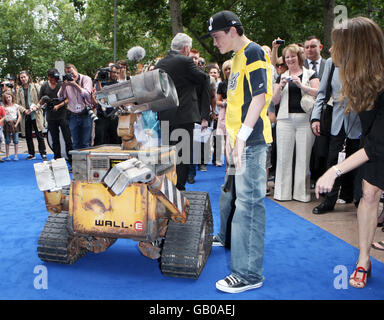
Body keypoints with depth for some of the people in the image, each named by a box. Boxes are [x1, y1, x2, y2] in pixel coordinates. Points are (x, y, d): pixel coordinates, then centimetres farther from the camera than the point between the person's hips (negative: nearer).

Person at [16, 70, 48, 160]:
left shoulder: (36, 87, 2)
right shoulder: (19, 90, 12)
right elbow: (18, 103, 10)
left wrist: (37, 106, -16)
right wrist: (24, 110, -8)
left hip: (36, 115, -4)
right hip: (25, 116, 4)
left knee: (39, 135, -4)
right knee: (28, 136, 9)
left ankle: (43, 154, 2)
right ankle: (31, 154, 19)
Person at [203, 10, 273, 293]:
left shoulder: (253, 52, -9)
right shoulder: (238, 57, 19)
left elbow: (260, 96, -19)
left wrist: (242, 136, -23)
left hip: (251, 141, -10)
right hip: (239, 140, 10)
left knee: (248, 202, -8)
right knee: (229, 192, 23)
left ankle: (249, 274, -1)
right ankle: (227, 237, 45)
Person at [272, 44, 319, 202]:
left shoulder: (310, 74, 9)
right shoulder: (282, 77, 17)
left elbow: (318, 93, -4)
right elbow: (274, 101, 12)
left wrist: (301, 85, -13)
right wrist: (280, 87, -4)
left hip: (305, 119, -2)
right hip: (285, 119, 2)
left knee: (303, 156, -1)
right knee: (283, 156, 0)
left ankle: (302, 192, 8)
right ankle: (283, 192, 8)